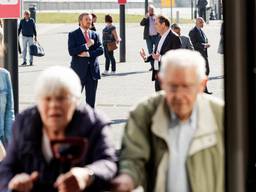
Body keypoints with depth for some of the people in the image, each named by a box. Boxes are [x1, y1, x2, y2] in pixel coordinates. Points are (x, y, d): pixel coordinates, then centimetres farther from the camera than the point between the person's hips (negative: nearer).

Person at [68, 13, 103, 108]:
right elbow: (71, 51, -12)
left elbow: (100, 50, 1)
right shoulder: (73, 35, 0)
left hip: (93, 70, 4)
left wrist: (88, 54, -13)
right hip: (79, 70, -4)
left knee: (91, 98, 6)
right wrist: (86, 46, -17)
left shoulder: (95, 35, 13)